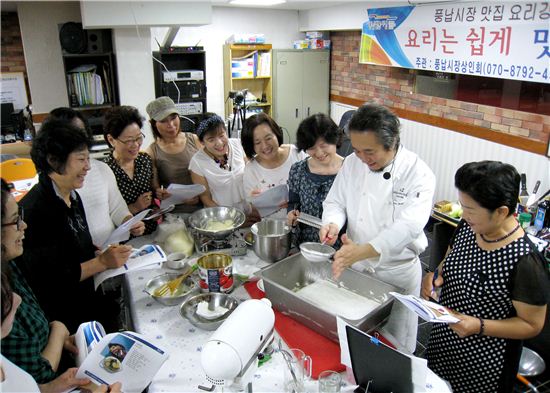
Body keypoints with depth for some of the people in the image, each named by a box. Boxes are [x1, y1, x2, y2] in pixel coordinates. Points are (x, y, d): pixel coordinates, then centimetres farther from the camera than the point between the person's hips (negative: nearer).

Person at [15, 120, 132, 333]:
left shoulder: (72, 196, 6)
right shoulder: (34, 211, -21)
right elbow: (48, 281, -21)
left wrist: (102, 253, -1)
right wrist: (102, 262, -19)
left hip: (86, 299, 8)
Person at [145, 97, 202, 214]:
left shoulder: (194, 140, 3)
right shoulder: (152, 152, -1)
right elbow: (154, 189, 4)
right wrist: (160, 193, -18)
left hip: (202, 205, 2)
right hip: (174, 213, -1)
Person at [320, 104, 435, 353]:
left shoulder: (418, 173, -20)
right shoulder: (352, 163, -6)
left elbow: (409, 226, -30)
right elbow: (335, 201, 2)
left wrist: (362, 251, -43)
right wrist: (333, 224, -22)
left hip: (397, 272, -3)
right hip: (356, 267, 4)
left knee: (397, 341, 15)